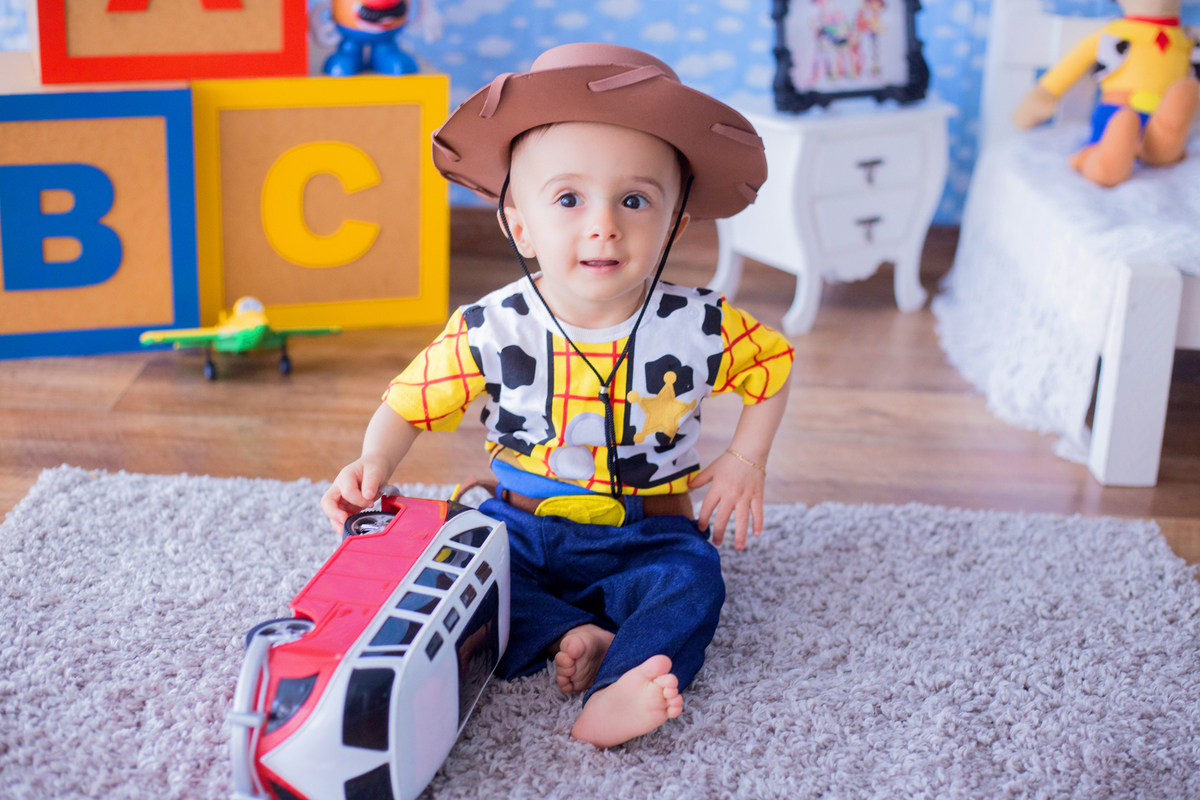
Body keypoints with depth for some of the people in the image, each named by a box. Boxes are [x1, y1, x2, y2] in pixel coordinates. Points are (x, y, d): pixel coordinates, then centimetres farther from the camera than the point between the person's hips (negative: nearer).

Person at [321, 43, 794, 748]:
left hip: (646, 532, -1)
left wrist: (746, 460, -1)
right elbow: (409, 404, -3)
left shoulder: (701, 328, -13)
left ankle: (617, 691, -40)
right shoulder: (490, 334, -14)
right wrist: (376, 463, -22)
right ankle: (570, 635, -26)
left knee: (691, 581, -28)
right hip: (524, 525, 1)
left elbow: (773, 369, 7)